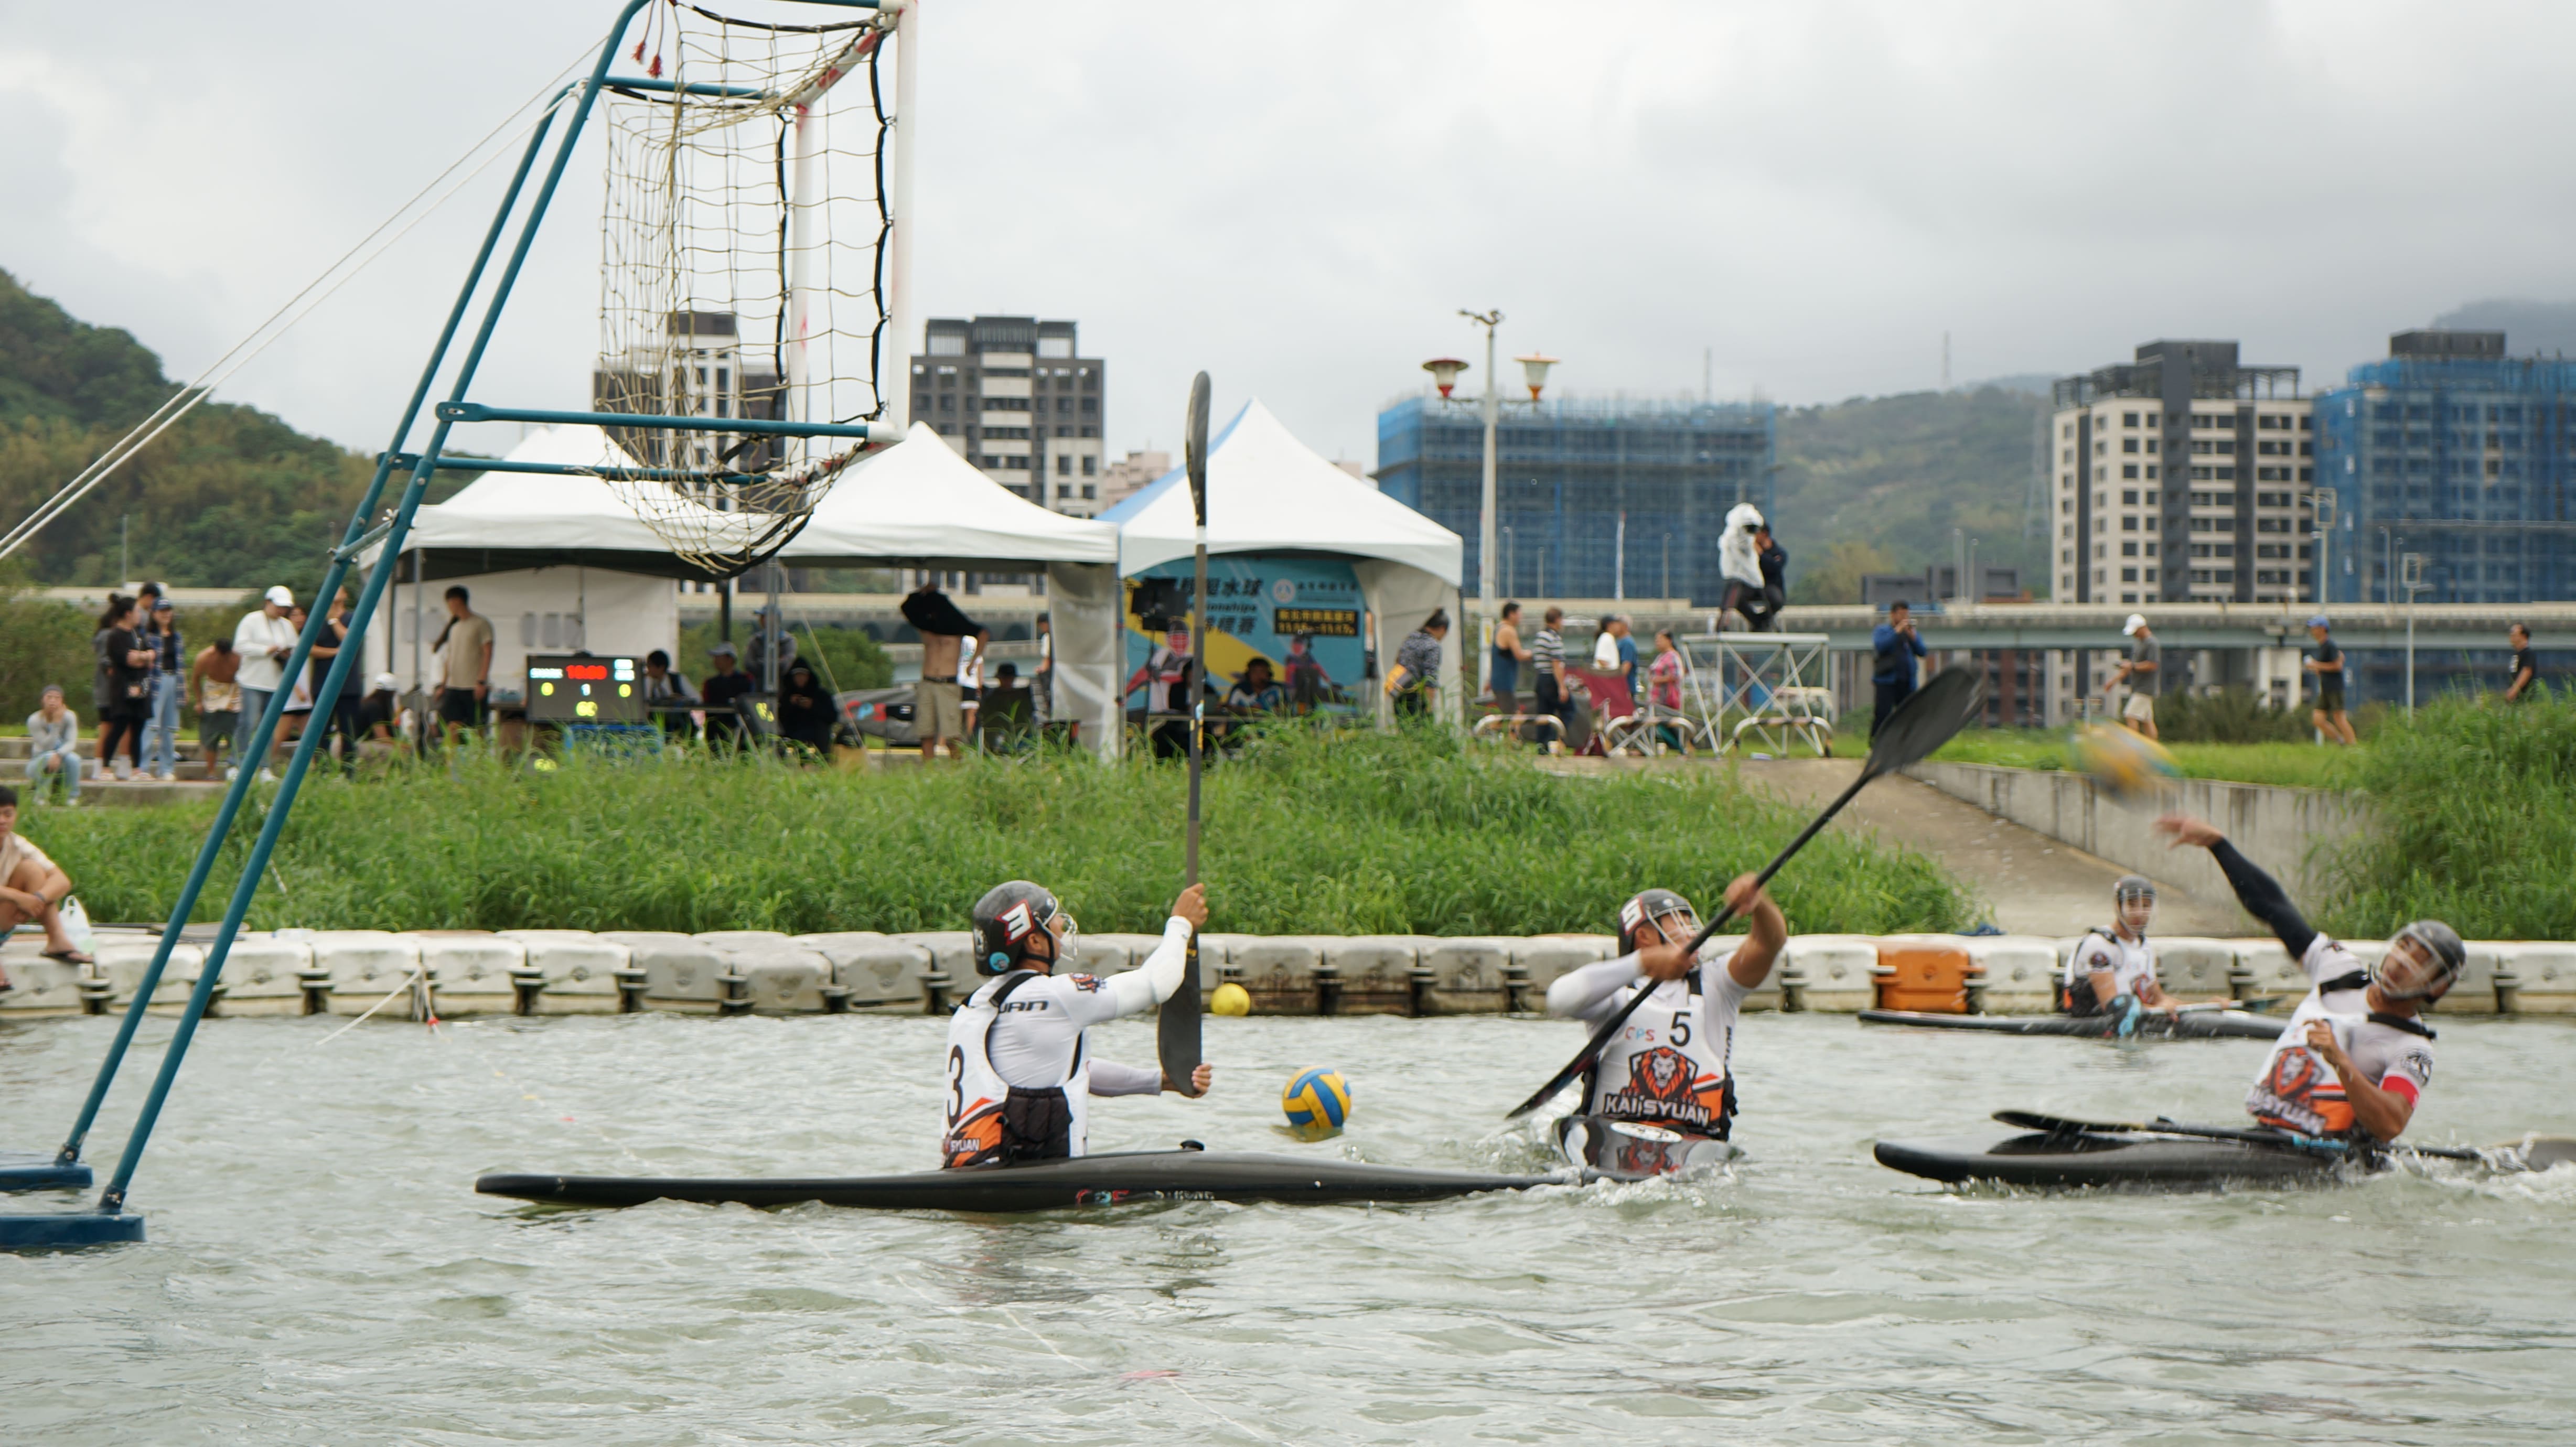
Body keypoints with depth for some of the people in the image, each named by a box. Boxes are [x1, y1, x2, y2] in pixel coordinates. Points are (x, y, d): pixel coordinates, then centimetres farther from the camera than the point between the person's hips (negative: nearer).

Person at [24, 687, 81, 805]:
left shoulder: (69, 717, -10)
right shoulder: (34, 720, -16)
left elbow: (72, 743, -19)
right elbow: (46, 747, -22)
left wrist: (59, 755, -40)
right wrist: (56, 724, -31)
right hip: (40, 763, -2)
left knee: (73, 758, -33)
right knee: (49, 756, -36)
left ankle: (72, 797, -17)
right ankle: (40, 798, -19)